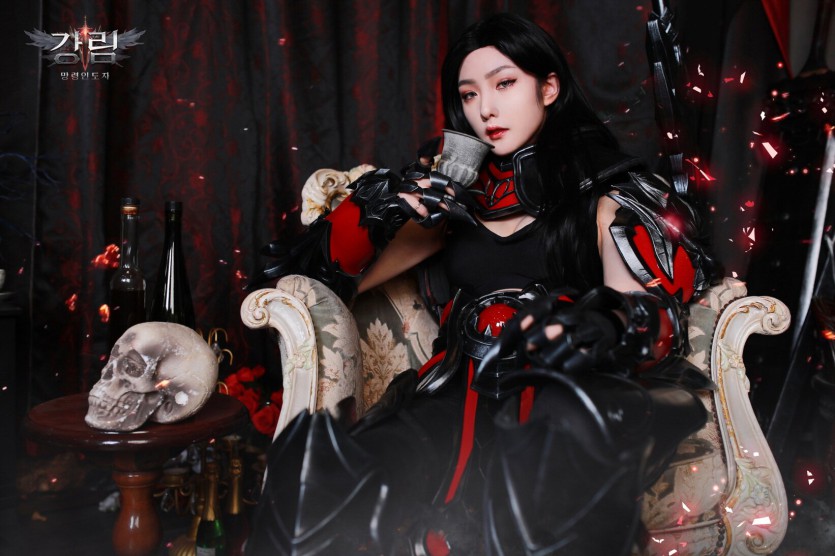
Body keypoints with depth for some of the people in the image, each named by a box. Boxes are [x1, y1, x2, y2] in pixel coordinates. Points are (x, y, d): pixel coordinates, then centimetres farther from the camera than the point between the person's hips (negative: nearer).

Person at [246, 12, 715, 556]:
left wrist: (603, 326, -27)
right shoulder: (458, 197, 23)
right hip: (456, 396, 2)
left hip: (564, 394, -2)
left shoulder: (608, 192, 13)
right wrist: (371, 210, 0)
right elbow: (338, 276, 22)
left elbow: (653, 313, -2)